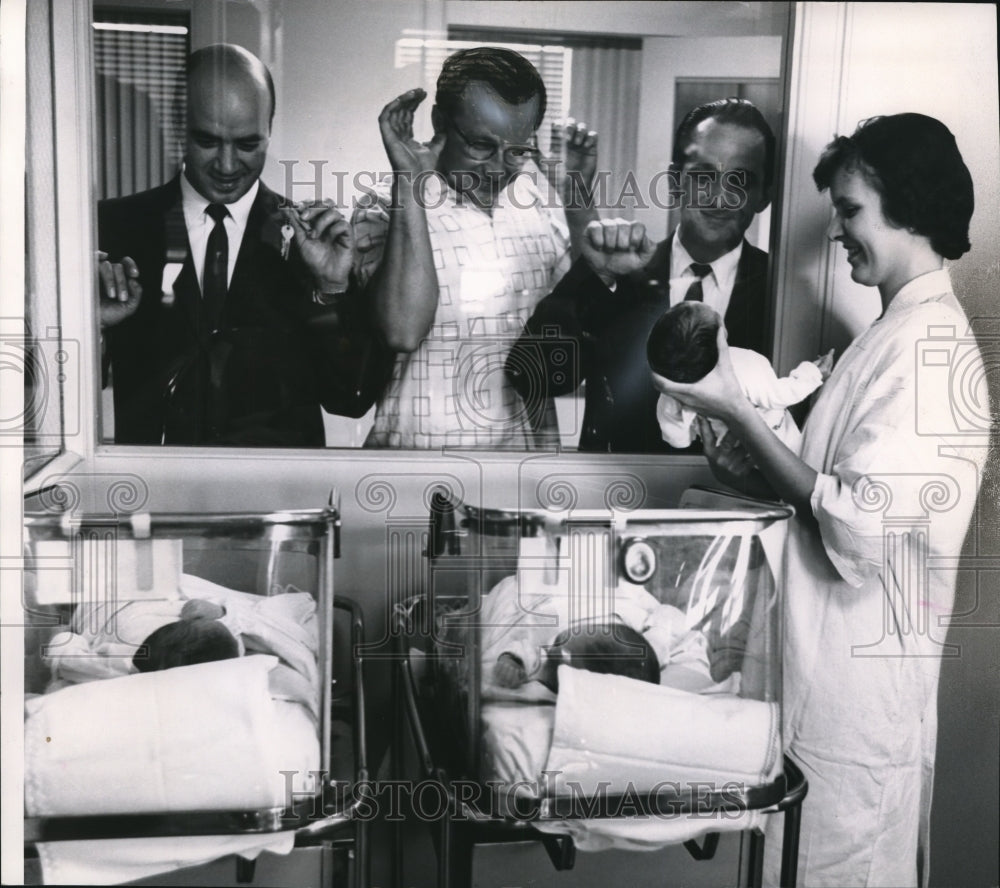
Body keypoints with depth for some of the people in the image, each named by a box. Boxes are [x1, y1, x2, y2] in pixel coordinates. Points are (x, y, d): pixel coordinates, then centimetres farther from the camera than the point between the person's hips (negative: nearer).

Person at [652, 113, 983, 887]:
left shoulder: (928, 343, -19)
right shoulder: (899, 329, 11)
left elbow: (860, 531, -25)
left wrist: (737, 413, -21)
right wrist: (758, 470, 1)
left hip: (861, 685, -9)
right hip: (836, 669, 9)